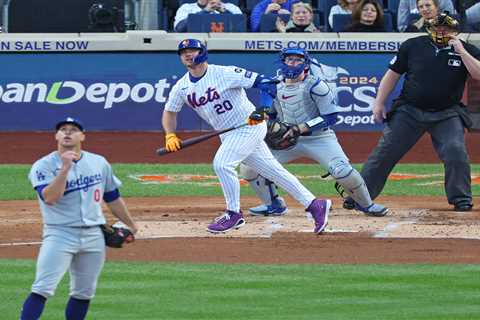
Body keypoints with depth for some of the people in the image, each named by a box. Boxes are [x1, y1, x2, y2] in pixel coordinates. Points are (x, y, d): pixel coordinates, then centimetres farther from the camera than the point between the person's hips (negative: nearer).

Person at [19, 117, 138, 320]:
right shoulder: (44, 166, -5)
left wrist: (130, 225, 27)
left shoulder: (99, 163, 10)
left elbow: (112, 198, 21)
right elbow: (50, 197, -21)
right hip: (59, 234, -5)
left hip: (93, 235, 5)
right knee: (42, 289, -15)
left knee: (84, 293, 9)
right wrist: (65, 168, -25)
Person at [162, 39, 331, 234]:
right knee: (273, 170, 8)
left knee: (222, 164, -22)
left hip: (250, 126, -7)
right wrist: (170, 135, -5)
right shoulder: (181, 87, 1)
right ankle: (314, 205, 12)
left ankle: (233, 214, -6)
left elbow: (262, 82, -18)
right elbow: (169, 112, 12)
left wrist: (264, 108, -31)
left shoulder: (224, 73, -17)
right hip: (228, 135, 7)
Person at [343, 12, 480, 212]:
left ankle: (461, 200, -1)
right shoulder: (413, 46, 1)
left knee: (456, 152, -18)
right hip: (409, 111, 1)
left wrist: (461, 52, -21)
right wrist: (379, 103, 2)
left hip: (447, 115, -1)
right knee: (384, 153, -3)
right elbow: (393, 74, 7)